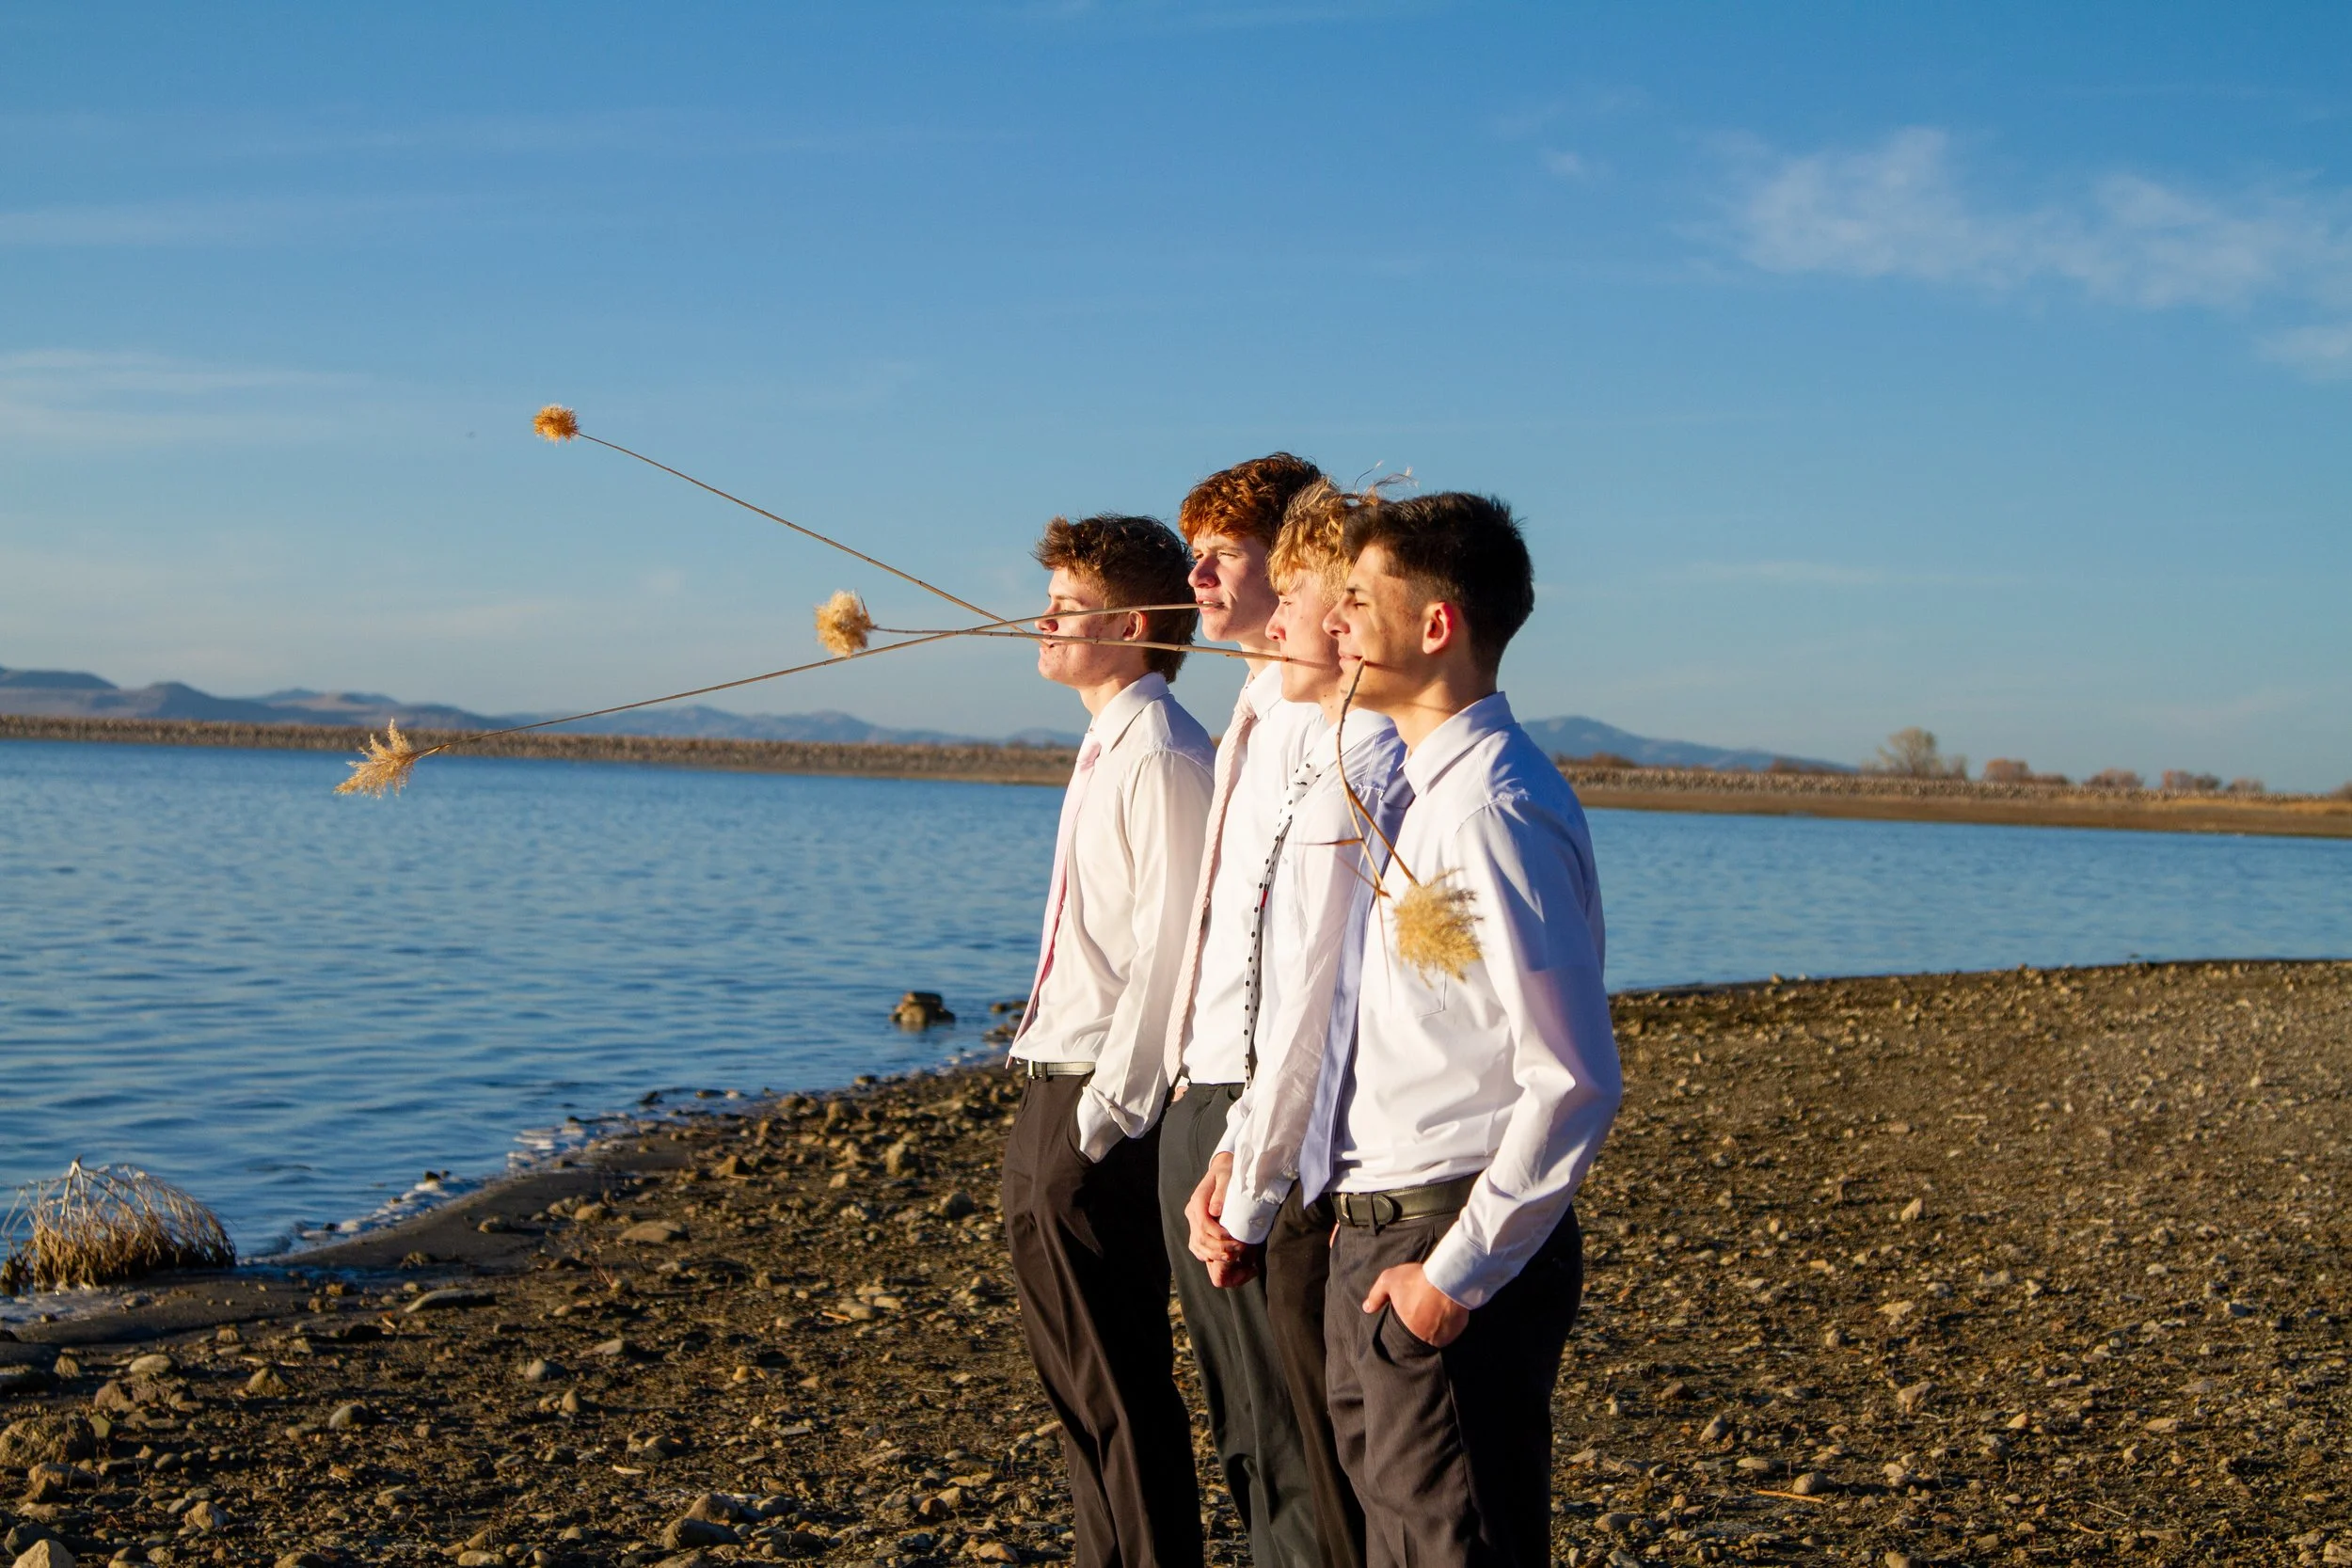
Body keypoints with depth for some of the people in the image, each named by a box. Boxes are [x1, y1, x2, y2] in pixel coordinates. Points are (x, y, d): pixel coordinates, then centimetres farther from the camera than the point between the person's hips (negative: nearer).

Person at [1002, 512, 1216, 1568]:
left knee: (1117, 1385, -1)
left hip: (1102, 1106, -10)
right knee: (1075, 1373, 19)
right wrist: (1048, 1113, 15)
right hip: (1055, 1089, 10)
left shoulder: (1161, 759, -16)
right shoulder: (1111, 750, 14)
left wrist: (1103, 1115, -20)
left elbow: (1169, 950, -21)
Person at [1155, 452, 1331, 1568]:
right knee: (1243, 1433, 18)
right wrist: (1198, 1099, 16)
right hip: (1202, 1100, 10)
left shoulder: (1322, 721, -15)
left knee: (1291, 1436, 0)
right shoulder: (1254, 712, 15)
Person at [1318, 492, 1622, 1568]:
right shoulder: (1424, 791, 13)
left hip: (1455, 1247, -10)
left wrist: (1458, 1270, -19)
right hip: (1378, 1235, 10)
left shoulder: (1494, 810, -19)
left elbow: (1574, 1083, -22)